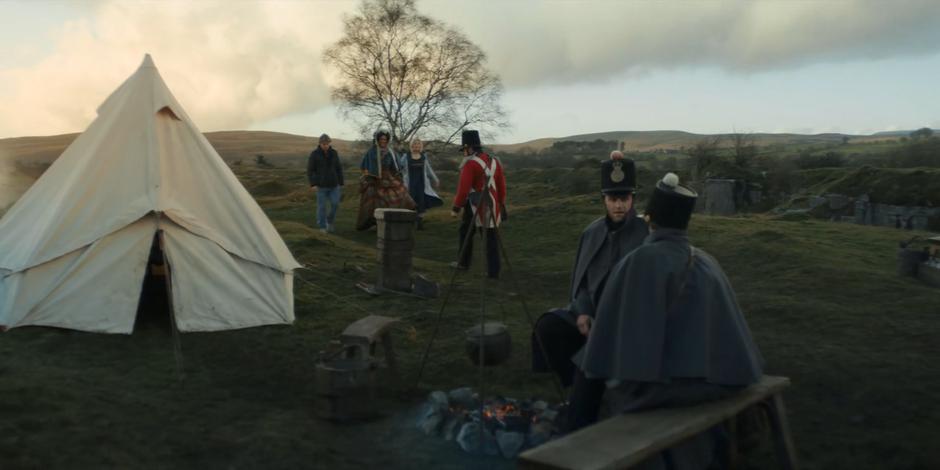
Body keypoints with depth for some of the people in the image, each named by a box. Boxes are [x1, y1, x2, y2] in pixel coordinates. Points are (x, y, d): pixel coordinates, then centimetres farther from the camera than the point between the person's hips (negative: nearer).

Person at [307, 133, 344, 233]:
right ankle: (322, 226, 11)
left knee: (335, 204, -3)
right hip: (321, 185, -3)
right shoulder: (314, 154, -8)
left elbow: (339, 168, 7)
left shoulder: (334, 153, 2)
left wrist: (341, 183, 4)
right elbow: (310, 170, -6)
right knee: (322, 206, 0)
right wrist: (313, 184, -13)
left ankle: (330, 220, 22)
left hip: (333, 184, 3)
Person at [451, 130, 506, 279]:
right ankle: (493, 271, 4)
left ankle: (463, 262, 23)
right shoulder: (494, 161, 9)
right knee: (491, 238, 6)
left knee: (465, 231, 15)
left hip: (475, 207, -5)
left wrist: (456, 208, -11)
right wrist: (501, 205, 19)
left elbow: (463, 188, -17)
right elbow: (502, 186, 12)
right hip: (491, 207, 5)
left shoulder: (470, 164, -13)